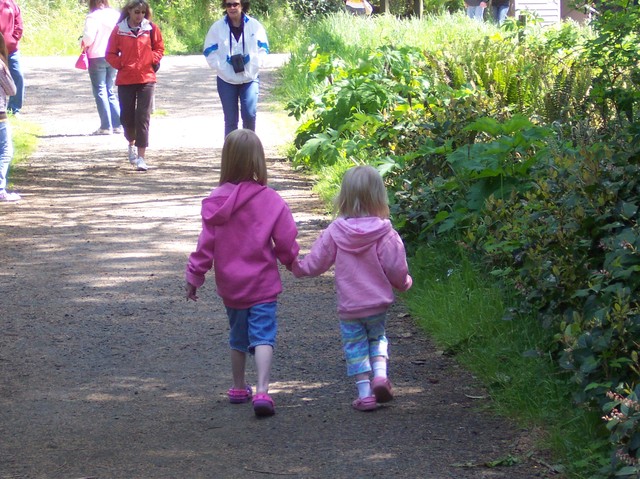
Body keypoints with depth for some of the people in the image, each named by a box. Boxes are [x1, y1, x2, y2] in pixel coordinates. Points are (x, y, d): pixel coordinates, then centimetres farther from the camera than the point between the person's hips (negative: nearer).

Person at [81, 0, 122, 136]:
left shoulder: (93, 17, -13)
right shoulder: (116, 15, 4)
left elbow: (88, 36, -19)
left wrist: (84, 44, 1)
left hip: (97, 57, -6)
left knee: (100, 91, 0)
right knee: (110, 91, 15)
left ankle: (106, 126, -4)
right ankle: (117, 124, 10)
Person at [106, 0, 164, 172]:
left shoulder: (151, 28, 0)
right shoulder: (119, 30, -1)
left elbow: (159, 48, 11)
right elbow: (111, 54, 5)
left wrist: (153, 60, -5)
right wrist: (121, 64, -9)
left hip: (146, 79, -1)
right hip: (125, 79, 1)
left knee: (143, 118, -7)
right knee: (127, 117, 9)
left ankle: (141, 157, -7)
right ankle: (132, 144, 40)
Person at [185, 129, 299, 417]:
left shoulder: (216, 202, -7)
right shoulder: (270, 201, -13)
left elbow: (206, 244, -4)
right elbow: (285, 242, -7)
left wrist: (194, 277, 6)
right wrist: (292, 262, 14)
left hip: (230, 285, 3)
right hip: (262, 285, -3)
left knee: (238, 337, 20)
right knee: (262, 337, -5)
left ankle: (238, 389, 31)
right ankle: (262, 391, -21)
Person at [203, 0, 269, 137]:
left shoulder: (254, 25, -1)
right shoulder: (217, 27, -2)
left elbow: (263, 49, 4)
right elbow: (210, 53, 0)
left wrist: (252, 66, -11)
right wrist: (223, 68, -13)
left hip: (250, 78, 0)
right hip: (226, 80, 0)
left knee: (250, 114, -13)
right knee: (230, 120, 4)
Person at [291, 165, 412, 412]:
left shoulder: (335, 232, -9)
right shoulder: (385, 233, -12)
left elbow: (316, 262, -2)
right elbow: (396, 268, -9)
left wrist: (297, 267, 19)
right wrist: (404, 282, 13)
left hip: (348, 305, 0)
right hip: (378, 302, 0)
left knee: (355, 346, 10)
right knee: (377, 337, 22)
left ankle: (365, 394, 7)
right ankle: (380, 374, -1)